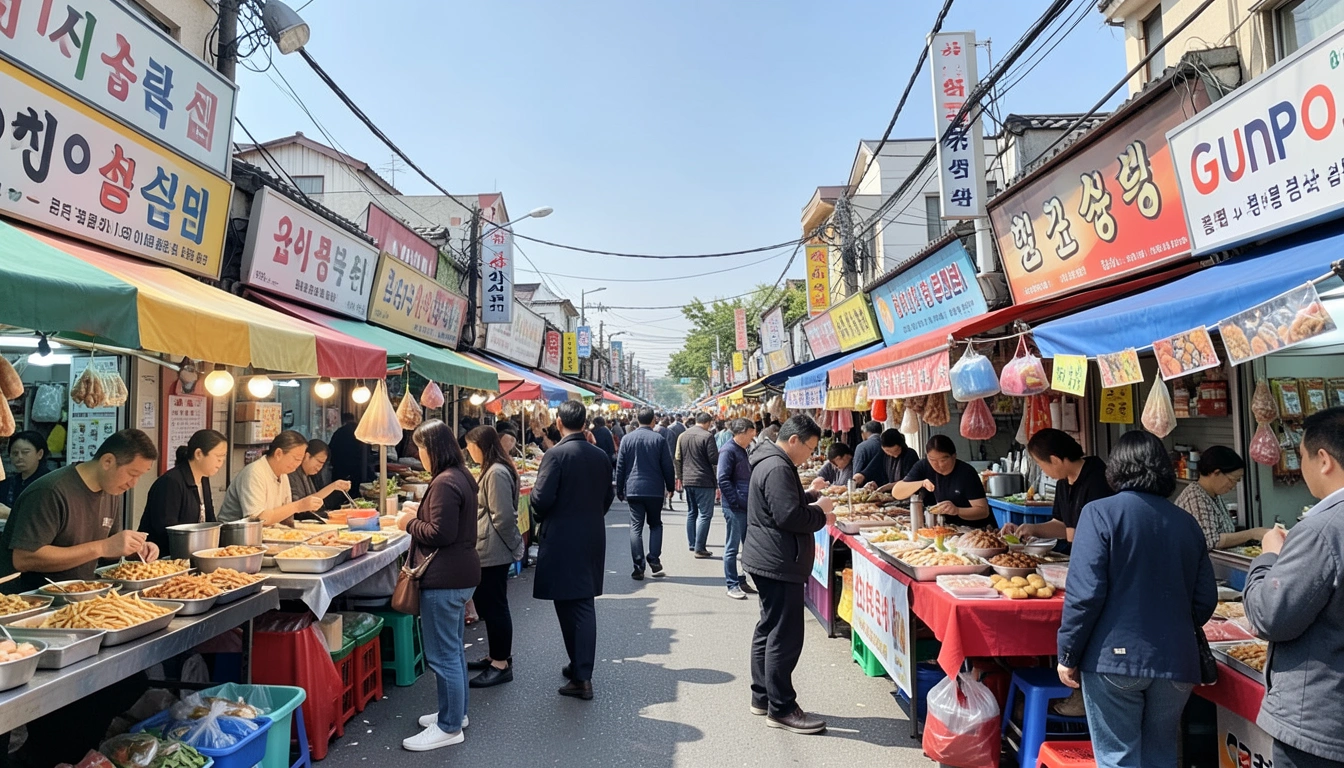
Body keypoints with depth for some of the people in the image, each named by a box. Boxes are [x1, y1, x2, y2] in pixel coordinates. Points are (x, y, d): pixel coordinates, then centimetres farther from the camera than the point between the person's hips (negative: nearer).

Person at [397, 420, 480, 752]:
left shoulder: (445, 483, -21)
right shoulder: (462, 476, 11)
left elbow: (440, 534, -23)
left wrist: (410, 523, -8)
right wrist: (419, 517, 10)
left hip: (444, 578, -11)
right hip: (460, 574, 11)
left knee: (442, 654, 0)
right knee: (453, 649, 20)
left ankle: (449, 728, 10)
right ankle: (456, 712, 33)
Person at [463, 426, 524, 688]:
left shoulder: (497, 473, -20)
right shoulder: (492, 470, 13)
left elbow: (503, 517, -21)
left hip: (494, 553, -10)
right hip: (490, 551, 10)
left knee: (494, 606, -1)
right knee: (487, 603, 17)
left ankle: (501, 664, 10)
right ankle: (497, 656, 29)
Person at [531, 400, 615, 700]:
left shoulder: (556, 455, -15)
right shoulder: (600, 455, 3)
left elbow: (541, 499, -17)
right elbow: (608, 496, 10)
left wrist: (540, 519, 3)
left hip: (561, 540, -6)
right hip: (593, 538, 6)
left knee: (569, 606, 1)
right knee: (584, 604, 15)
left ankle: (581, 678, 6)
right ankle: (582, 668, 24)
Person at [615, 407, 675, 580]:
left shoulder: (627, 438, 0)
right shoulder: (659, 439, -4)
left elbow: (620, 466, 3)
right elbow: (667, 466, -2)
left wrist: (619, 490, 10)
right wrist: (670, 486, 11)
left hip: (633, 489, 1)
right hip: (655, 489, -1)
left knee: (636, 527, 3)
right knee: (655, 524, 16)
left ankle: (638, 567, 0)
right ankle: (654, 560, 5)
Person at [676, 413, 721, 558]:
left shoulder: (682, 436, 9)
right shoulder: (707, 436, -12)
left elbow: (678, 459, 13)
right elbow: (714, 459, -14)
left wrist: (679, 477, 20)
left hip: (687, 480, 7)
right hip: (704, 481, -7)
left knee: (691, 512, 18)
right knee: (705, 514, -2)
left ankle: (692, 544, 22)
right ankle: (699, 548, -5)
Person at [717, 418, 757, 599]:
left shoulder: (742, 451, 15)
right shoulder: (728, 450, -13)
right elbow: (723, 479, -18)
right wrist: (736, 502, -18)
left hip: (746, 506, 9)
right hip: (735, 507, -9)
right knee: (732, 547, 0)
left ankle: (741, 581, 23)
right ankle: (732, 585, 7)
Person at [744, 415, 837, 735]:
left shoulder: (769, 462, 14)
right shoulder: (778, 468, -20)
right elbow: (789, 517, -25)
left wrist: (809, 496, 11)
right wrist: (820, 512, -10)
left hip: (768, 562, 11)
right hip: (780, 565, -11)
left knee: (768, 630, 18)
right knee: (785, 637, -3)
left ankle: (762, 697, 29)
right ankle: (781, 709, 6)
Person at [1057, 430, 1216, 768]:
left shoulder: (1101, 512, -9)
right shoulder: (1187, 522, 6)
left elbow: (1085, 594, -15)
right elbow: (1205, 600, 8)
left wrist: (1068, 654, -5)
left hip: (1115, 658, -5)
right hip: (1176, 662, 5)